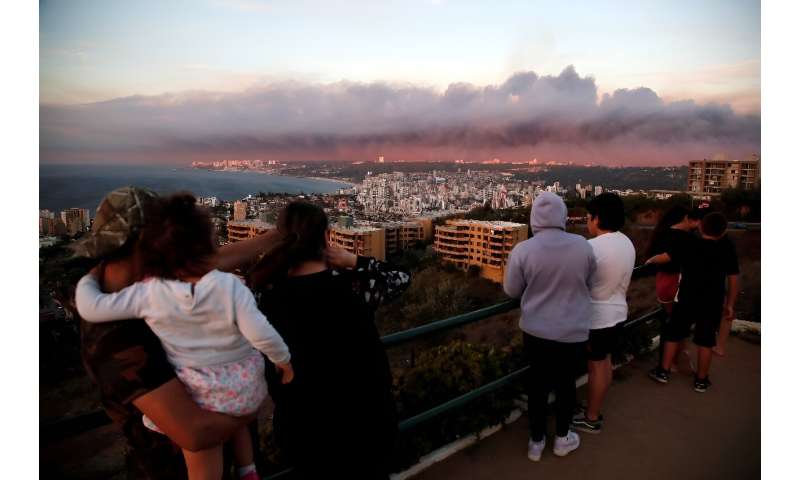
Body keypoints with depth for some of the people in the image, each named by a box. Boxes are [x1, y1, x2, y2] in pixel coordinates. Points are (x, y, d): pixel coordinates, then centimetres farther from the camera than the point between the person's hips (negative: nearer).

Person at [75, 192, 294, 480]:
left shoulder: (149, 293, -17)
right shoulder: (229, 286, -22)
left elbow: (90, 308, -7)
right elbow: (261, 334, -23)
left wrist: (89, 279, 13)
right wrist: (284, 360, -6)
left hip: (196, 396, 0)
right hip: (240, 387, 0)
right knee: (236, 419, 37)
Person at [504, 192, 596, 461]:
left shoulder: (523, 250, -16)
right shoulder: (582, 246, -11)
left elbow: (511, 291, -5)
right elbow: (590, 280, 5)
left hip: (536, 331, 0)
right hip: (573, 332, 0)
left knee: (538, 382, 15)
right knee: (566, 382, 18)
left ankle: (536, 442, 29)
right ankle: (562, 439, 36)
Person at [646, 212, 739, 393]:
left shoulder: (689, 244, -8)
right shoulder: (727, 248, -3)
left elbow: (664, 257, -9)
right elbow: (733, 279, 0)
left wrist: (650, 260, 14)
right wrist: (729, 304, 8)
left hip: (687, 301, -1)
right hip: (712, 304, 1)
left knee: (673, 335, 12)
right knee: (705, 341, 10)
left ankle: (663, 371, 18)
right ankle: (701, 380, 20)